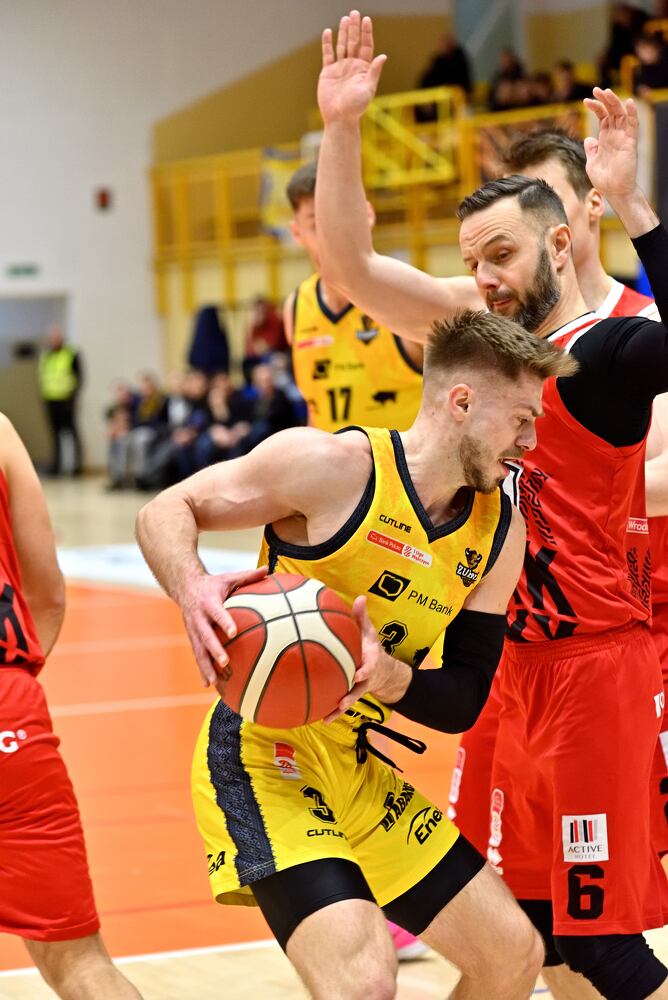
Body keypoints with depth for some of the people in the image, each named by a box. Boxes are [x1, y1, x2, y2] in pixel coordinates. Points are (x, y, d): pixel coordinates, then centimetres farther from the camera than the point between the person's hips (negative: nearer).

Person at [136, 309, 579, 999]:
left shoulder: (499, 532, 4)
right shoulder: (334, 464, -16)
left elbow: (464, 701, 3)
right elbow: (165, 512, -9)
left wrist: (388, 676, -20)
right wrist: (193, 591, -31)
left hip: (361, 773, 8)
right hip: (261, 756, -8)